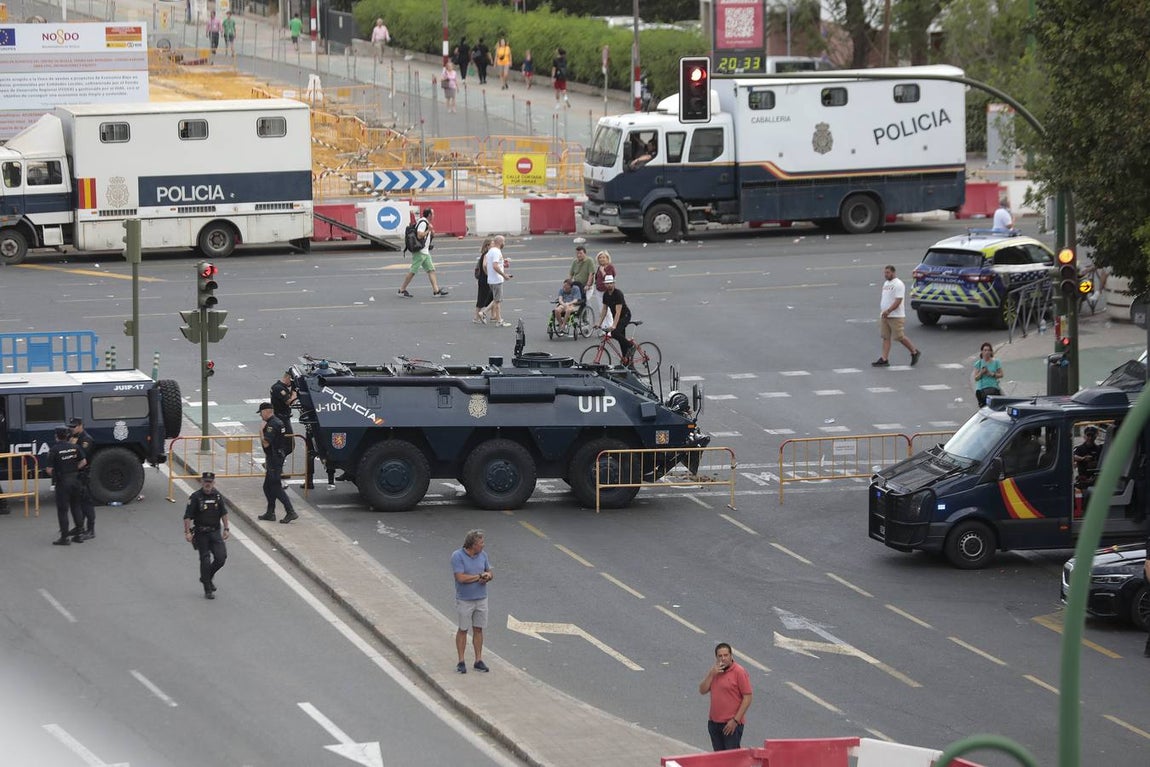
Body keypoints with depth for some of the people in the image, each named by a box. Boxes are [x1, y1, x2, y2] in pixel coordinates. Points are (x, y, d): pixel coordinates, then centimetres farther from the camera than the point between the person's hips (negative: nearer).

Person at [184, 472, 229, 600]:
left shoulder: (217, 496, 4)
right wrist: (187, 532, -20)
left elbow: (224, 513, 14)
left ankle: (208, 577, 21)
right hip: (201, 533, -4)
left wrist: (226, 529, 10)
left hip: (215, 532, 4)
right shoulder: (195, 497, -10)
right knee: (205, 560, -4)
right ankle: (208, 590, 6)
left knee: (221, 557, -8)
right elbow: (187, 516, -12)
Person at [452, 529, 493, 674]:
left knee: (478, 629, 9)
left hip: (481, 599, 5)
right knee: (463, 630, 4)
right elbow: (461, 578, -23)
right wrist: (480, 576, -14)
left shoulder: (483, 555, 2)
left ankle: (479, 660, 16)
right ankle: (461, 662, 12)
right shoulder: (457, 556, -16)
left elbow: (490, 573, 11)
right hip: (464, 600, -5)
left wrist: (487, 576, -14)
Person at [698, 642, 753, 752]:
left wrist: (735, 720, -16)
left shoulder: (739, 672, -10)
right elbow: (702, 691, 8)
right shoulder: (714, 670, 11)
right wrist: (711, 674, -8)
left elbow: (747, 698, -12)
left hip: (732, 724, -7)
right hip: (714, 722, 7)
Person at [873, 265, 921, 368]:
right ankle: (884, 360, 4)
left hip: (896, 316, -9)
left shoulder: (898, 284, -15)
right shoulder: (886, 283, 15)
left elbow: (898, 301, -22)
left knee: (900, 337, -5)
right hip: (884, 316, 9)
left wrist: (888, 311, -28)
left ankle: (914, 352, 13)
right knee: (885, 337, 5)